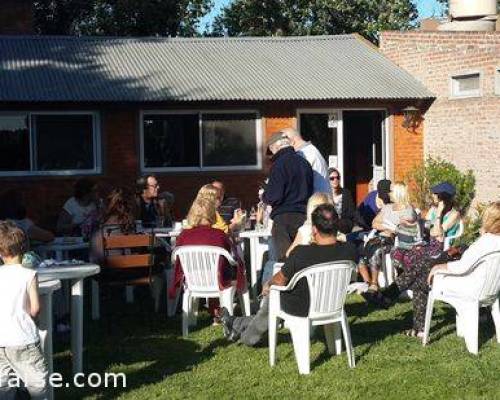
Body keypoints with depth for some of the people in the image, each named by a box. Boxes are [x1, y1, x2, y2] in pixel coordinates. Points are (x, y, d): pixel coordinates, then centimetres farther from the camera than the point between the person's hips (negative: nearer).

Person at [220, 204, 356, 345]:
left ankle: (248, 337, 51)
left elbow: (281, 280, -14)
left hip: (301, 308, -5)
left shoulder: (301, 253, -31)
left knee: (270, 294, 29)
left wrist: (268, 284, 9)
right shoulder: (350, 250, -20)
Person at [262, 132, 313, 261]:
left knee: (285, 259, -4)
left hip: (284, 217, -7)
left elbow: (274, 197, -14)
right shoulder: (304, 162, 11)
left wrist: (264, 195, 6)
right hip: (304, 215, 7)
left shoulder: (279, 164, -11)